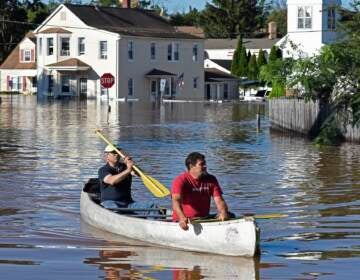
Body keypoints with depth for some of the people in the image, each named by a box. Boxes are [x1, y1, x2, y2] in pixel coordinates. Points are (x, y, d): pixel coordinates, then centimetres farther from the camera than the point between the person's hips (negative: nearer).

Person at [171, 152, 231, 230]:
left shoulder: (211, 180, 8)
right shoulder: (180, 180, -10)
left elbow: (219, 200, -1)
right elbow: (176, 200, -25)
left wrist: (223, 213, -26)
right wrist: (182, 218, -46)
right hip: (184, 221, -5)